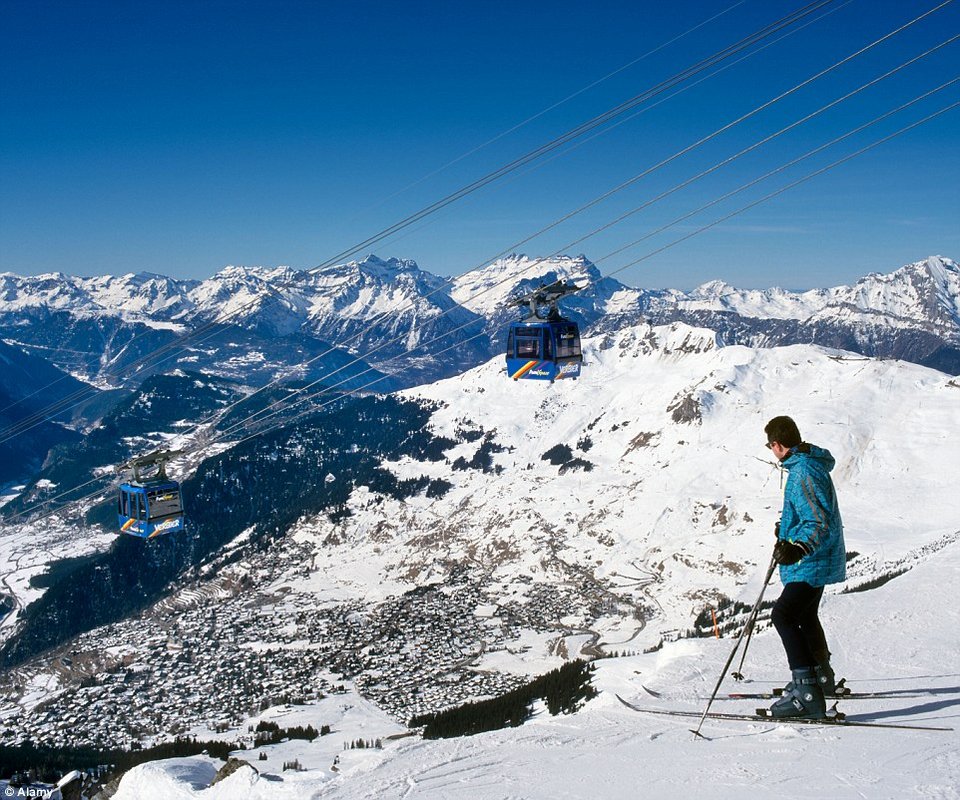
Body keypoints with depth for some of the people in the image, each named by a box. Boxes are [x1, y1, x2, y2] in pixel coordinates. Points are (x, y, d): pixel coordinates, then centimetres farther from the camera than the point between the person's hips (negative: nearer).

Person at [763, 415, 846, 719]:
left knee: (784, 615, -19)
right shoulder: (807, 464, 11)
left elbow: (820, 523, -29)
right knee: (804, 615, 25)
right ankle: (821, 676, 45)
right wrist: (787, 536, 41)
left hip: (812, 562, -11)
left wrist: (797, 548, -45)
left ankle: (807, 693, -22)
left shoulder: (804, 472, -22)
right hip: (817, 560, 11)